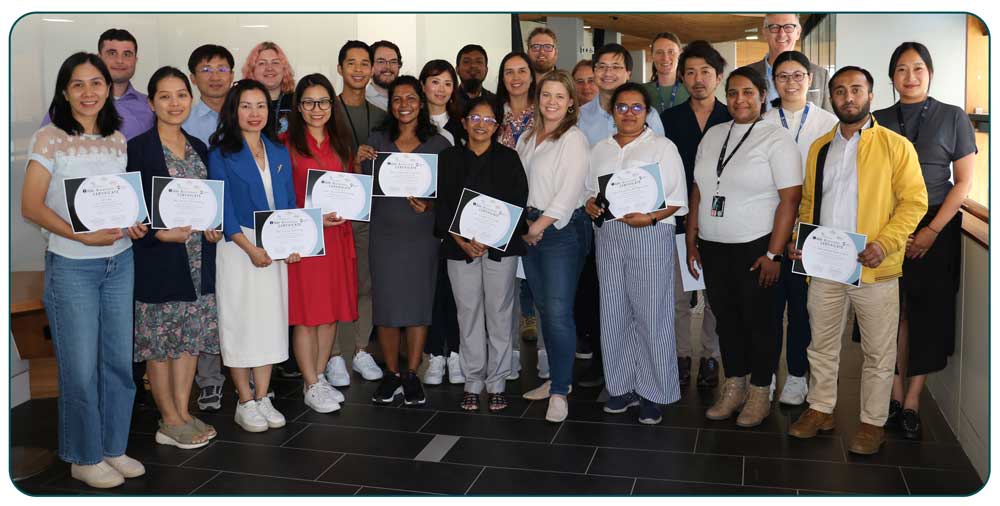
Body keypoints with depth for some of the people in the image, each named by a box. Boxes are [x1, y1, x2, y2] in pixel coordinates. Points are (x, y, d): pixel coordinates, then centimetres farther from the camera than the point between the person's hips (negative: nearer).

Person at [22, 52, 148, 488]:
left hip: (120, 262, 5)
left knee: (120, 360, 10)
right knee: (80, 367, 2)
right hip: (71, 266, -5)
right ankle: (84, 458, 19)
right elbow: (30, 206, -11)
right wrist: (82, 235, -22)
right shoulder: (49, 138, -6)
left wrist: (135, 223, -4)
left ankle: (113, 448, 26)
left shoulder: (118, 140, 9)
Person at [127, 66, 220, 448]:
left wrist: (212, 227, 1)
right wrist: (159, 233, -20)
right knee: (160, 339, 3)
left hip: (199, 256, 6)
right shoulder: (138, 148, -6)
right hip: (158, 258, -6)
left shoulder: (198, 147, 12)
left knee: (191, 336, 10)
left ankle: (183, 413, 21)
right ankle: (170, 420, 14)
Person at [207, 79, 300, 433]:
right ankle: (245, 402, 12)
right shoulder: (221, 154, -2)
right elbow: (223, 209, -9)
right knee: (239, 321, 1)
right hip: (237, 248, -4)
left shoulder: (280, 153, 12)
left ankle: (262, 397, 18)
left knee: (271, 320, 7)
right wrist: (251, 248, -17)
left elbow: (289, 203, 12)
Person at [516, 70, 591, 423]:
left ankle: (560, 392, -4)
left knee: (558, 310, -11)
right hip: (530, 228, 8)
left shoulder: (574, 139, -7)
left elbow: (570, 190, -14)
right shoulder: (527, 139, 16)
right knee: (543, 308, 12)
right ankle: (557, 377, 23)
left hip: (562, 228, -7)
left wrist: (541, 224, -13)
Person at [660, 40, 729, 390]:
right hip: (677, 221, 1)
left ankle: (710, 357, 18)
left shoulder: (732, 121, 3)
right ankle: (682, 356, 18)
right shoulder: (668, 119, 6)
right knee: (678, 294, 5)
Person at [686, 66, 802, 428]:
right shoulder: (713, 135, 11)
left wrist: (773, 254, -15)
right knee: (725, 317, 13)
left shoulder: (777, 138, -7)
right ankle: (733, 388, 27)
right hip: (712, 247, 5)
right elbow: (698, 189, 13)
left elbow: (790, 198, -12)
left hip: (754, 247, -5)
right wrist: (691, 240, 9)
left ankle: (760, 393, 20)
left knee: (757, 320, 4)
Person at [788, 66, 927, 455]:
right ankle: (820, 409, 28)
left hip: (874, 268, -4)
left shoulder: (896, 146, -2)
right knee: (821, 345, 13)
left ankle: (873, 422, 20)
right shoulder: (819, 148, 13)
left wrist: (884, 243, -19)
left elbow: (914, 201, -6)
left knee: (878, 352, 6)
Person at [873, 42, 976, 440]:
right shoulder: (878, 120, 7)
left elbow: (963, 182, 0)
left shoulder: (953, 117, 2)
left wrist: (931, 232, -8)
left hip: (937, 229, -1)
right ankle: (895, 396, 11)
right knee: (891, 311, 1)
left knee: (928, 314, 0)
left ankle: (912, 402, 7)